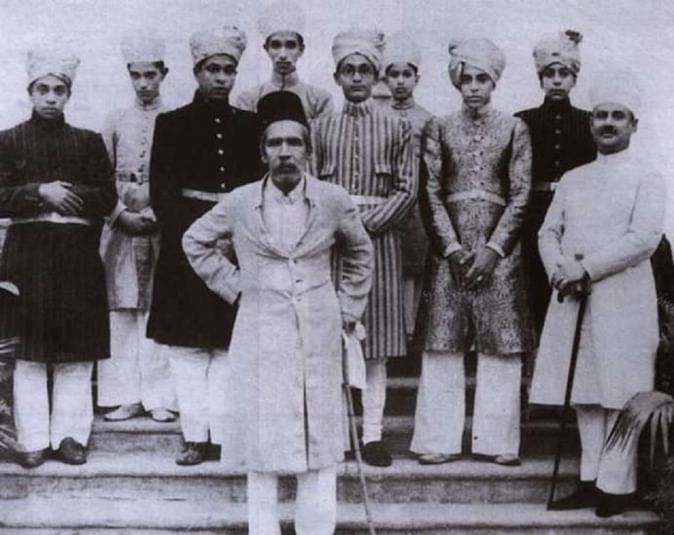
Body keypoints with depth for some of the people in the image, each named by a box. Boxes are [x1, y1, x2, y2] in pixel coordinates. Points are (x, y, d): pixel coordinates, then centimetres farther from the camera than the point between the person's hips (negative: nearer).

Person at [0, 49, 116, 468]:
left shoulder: (89, 142, 13)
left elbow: (108, 199, 4)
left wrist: (66, 193, -8)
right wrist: (40, 192, -13)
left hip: (78, 256, 1)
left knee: (76, 354, 1)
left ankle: (71, 434, 9)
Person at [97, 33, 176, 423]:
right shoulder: (116, 122, 11)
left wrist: (154, 214, -10)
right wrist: (122, 214, -5)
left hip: (163, 225, -2)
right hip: (122, 226, 3)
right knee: (122, 312, 2)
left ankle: (161, 397, 5)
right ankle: (128, 396, 9)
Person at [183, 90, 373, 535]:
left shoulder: (334, 201, 0)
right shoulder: (239, 203, 0)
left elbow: (361, 253, 17)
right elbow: (195, 242, 15)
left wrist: (348, 309, 11)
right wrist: (232, 285, 7)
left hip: (319, 338, 1)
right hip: (260, 339, 0)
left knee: (321, 448, 5)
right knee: (261, 447, 4)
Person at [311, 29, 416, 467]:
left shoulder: (397, 128, 6)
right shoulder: (322, 128, 10)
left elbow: (407, 191, 0)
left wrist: (367, 223, -11)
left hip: (379, 238, -1)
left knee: (377, 341, 0)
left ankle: (373, 434, 5)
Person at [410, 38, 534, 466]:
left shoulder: (514, 129, 7)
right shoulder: (440, 128, 8)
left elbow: (521, 195, 1)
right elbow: (431, 193, 3)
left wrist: (493, 249, -9)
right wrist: (453, 248, -8)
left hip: (499, 245, 0)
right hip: (450, 246, 0)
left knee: (501, 344, -1)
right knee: (443, 343, -1)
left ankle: (497, 440, 8)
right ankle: (441, 440, 6)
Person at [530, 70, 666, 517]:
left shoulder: (647, 176, 0)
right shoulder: (573, 179, 18)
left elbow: (645, 237, -12)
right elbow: (548, 232, 13)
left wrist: (586, 269, -15)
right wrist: (559, 269, -8)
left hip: (623, 300, -5)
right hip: (573, 299, 5)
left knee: (620, 395, -4)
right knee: (584, 394, 7)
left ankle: (616, 486, 2)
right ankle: (591, 480, 14)